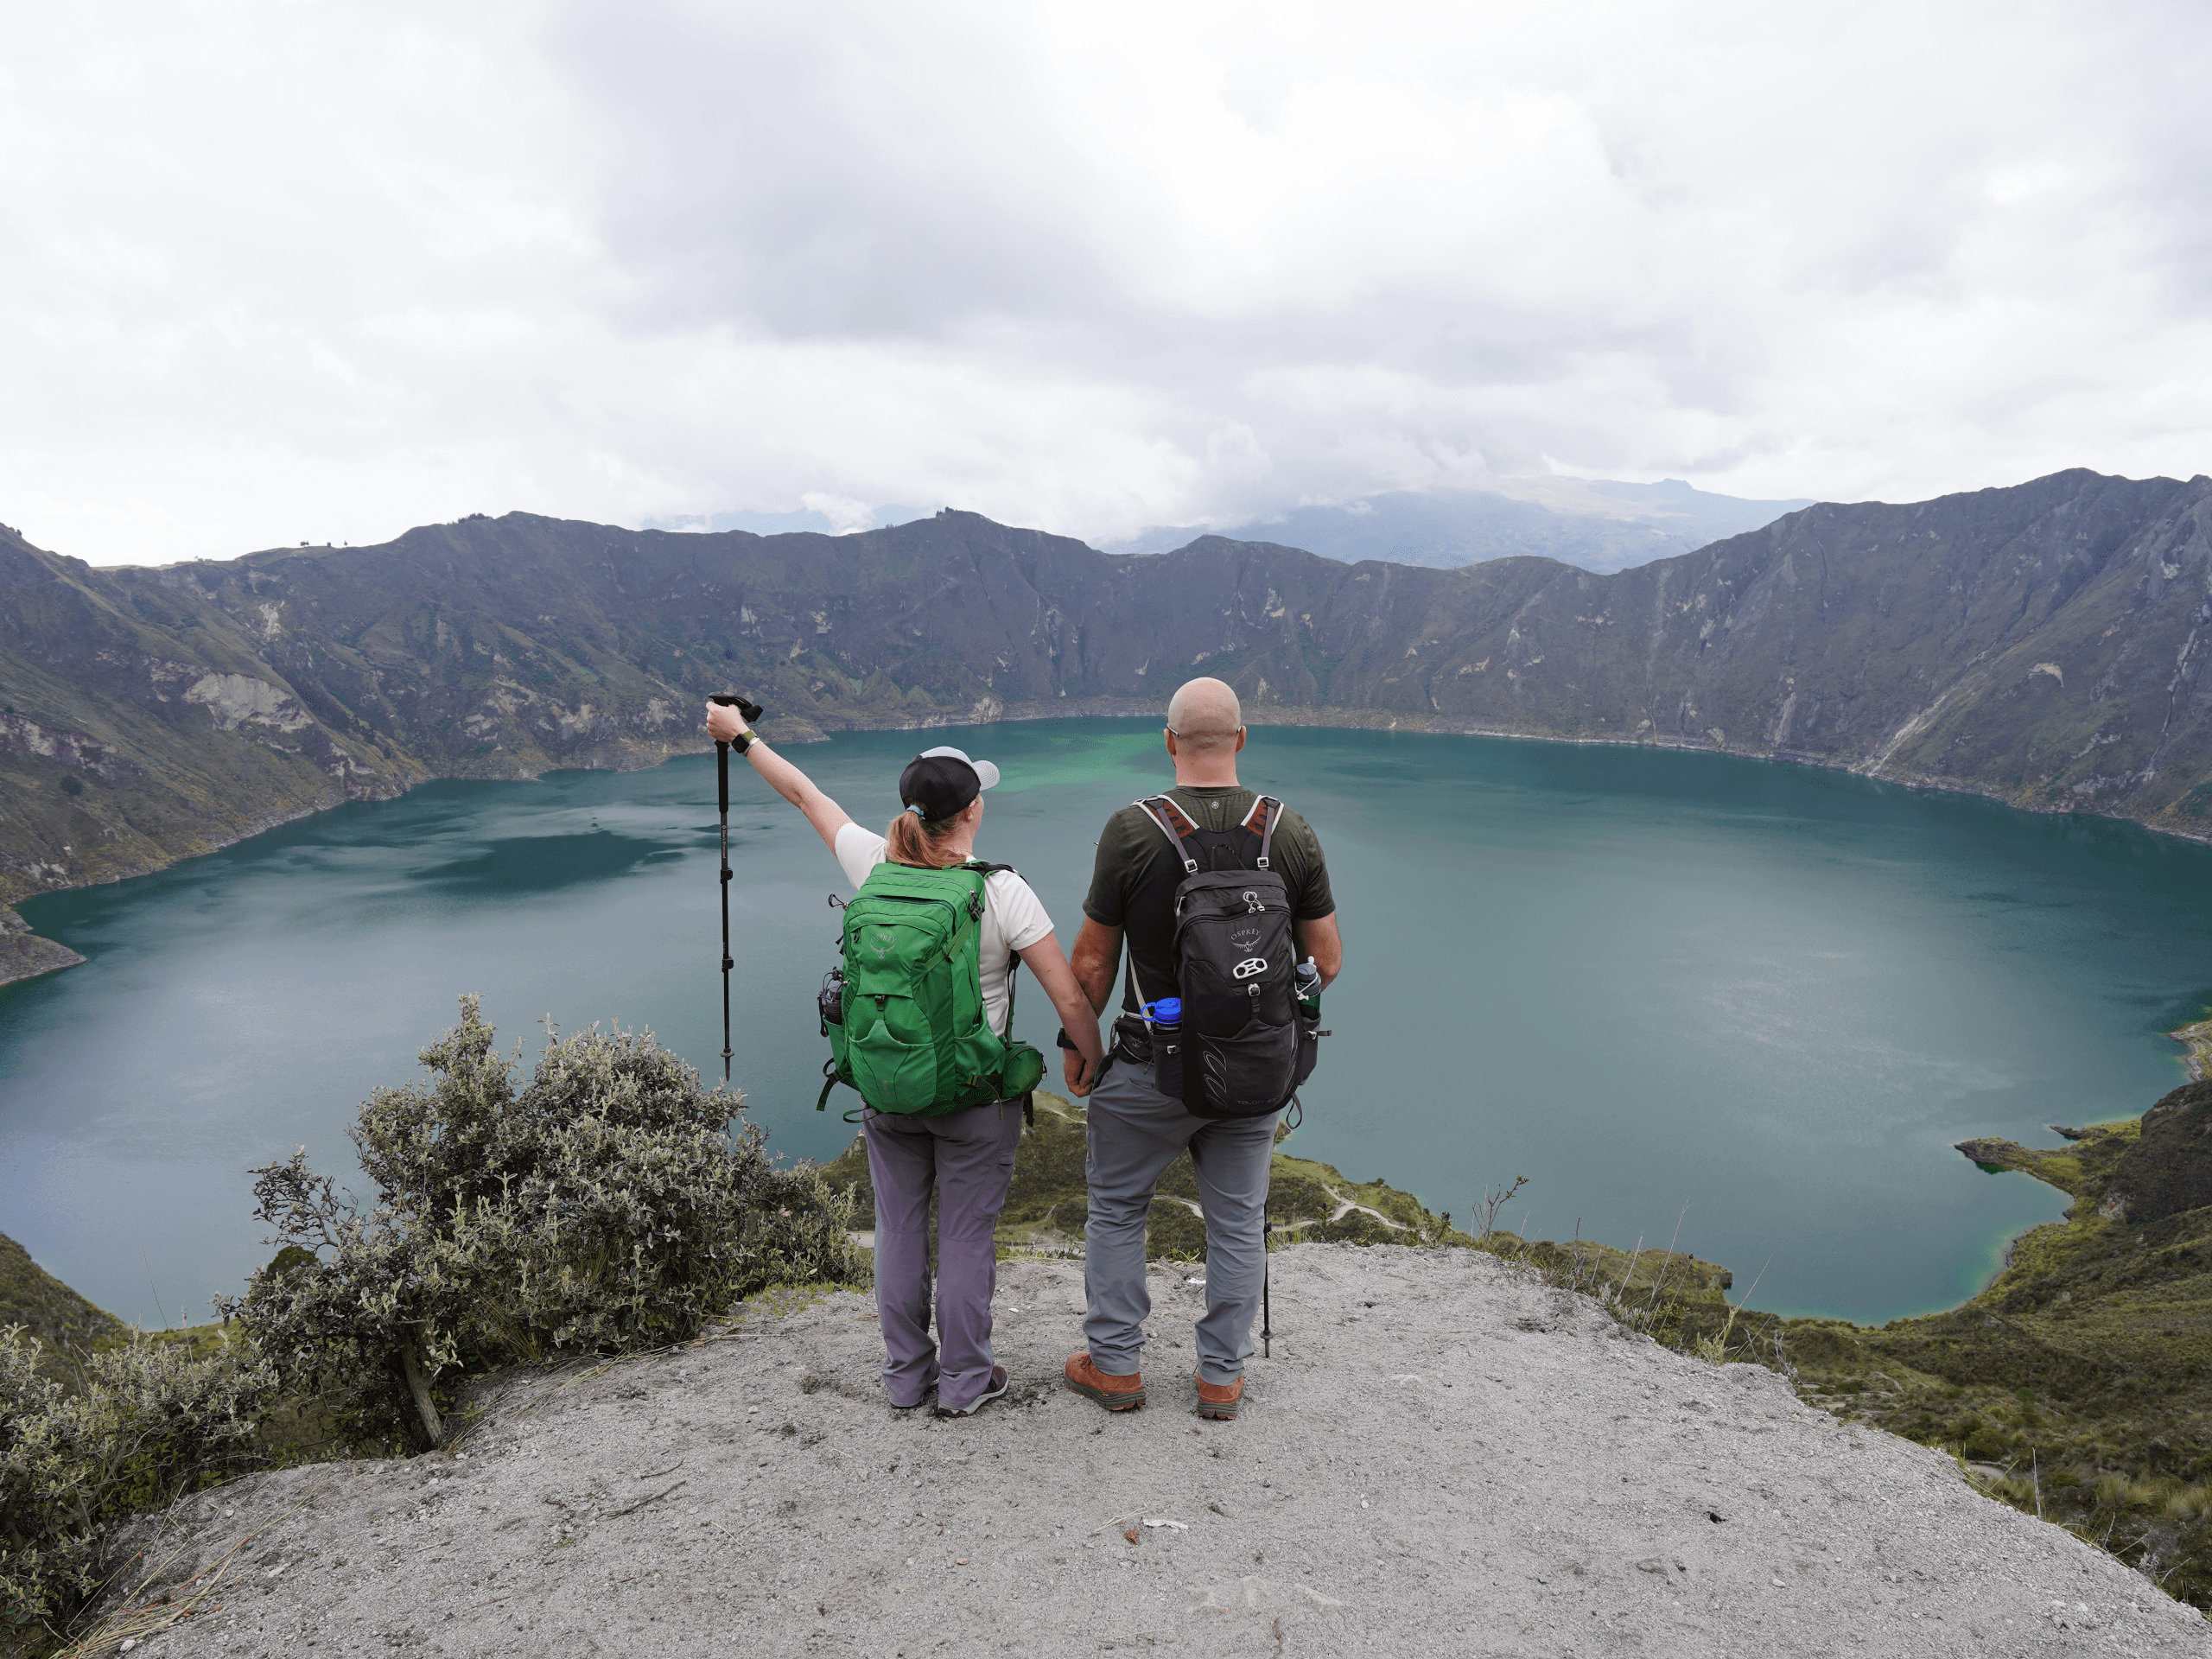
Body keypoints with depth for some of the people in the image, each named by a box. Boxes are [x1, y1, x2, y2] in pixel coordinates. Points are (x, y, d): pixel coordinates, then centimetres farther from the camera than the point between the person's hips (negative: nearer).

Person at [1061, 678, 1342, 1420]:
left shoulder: (1132, 831, -15)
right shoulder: (1292, 832, -7)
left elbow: (1092, 961, -8)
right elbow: (1326, 961, -1)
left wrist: (1078, 1041, 7)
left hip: (1152, 1068, -2)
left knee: (1116, 1208, 17)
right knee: (1237, 1220, 16)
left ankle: (1115, 1365, 27)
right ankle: (1222, 1377, 27)